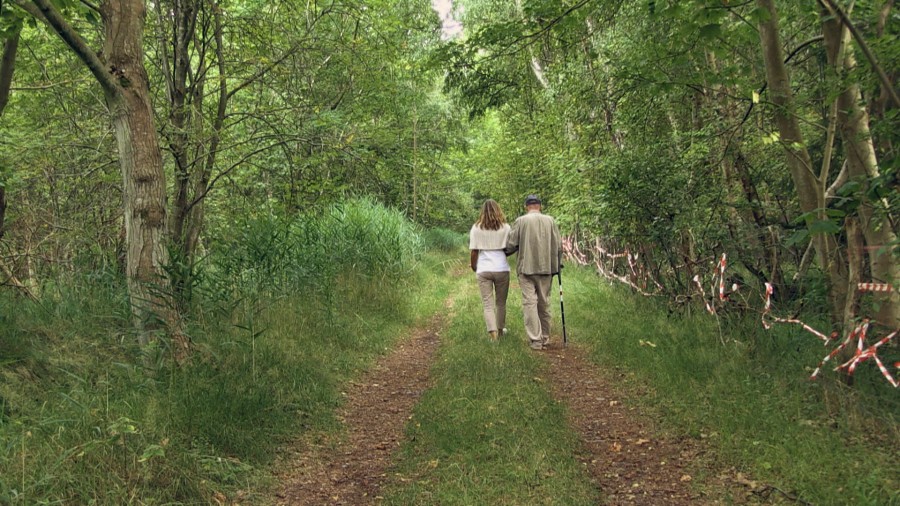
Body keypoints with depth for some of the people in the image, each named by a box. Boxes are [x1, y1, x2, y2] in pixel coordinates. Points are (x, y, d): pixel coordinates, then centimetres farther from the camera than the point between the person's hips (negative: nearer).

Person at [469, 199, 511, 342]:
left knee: (488, 304, 2)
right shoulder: (505, 227, 1)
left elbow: (473, 252, 0)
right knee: (501, 303, 17)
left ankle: (493, 333, -10)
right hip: (502, 269, 1)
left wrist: (474, 267, 15)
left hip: (483, 270, -1)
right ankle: (500, 329, 30)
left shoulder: (476, 228, 1)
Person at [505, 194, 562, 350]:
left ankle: (535, 340, -6)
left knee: (529, 302, -2)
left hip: (526, 268, -3)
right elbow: (558, 246, 5)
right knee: (544, 303, 12)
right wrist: (557, 264, 18)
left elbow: (511, 245, -4)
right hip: (546, 268, 3)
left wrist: (504, 253, 18)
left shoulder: (521, 221, -4)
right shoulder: (550, 220, 4)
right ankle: (545, 338, 20)